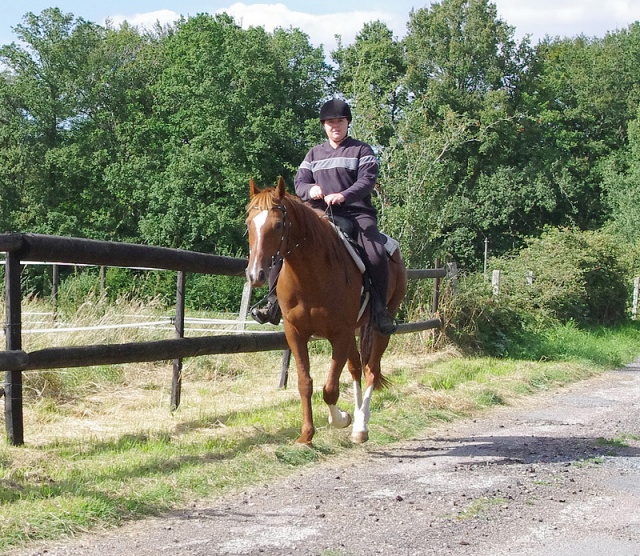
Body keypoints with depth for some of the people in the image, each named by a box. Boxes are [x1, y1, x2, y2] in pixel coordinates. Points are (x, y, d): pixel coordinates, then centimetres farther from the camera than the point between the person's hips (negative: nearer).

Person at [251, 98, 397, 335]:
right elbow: (299, 181, 11)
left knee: (376, 255, -29)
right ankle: (274, 303, -9)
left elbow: (367, 180, -8)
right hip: (320, 214, 3)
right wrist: (310, 189, -15)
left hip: (357, 213, -3)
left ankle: (380, 309, -16)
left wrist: (344, 196, -27)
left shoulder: (362, 151, 7)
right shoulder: (314, 153, 20)